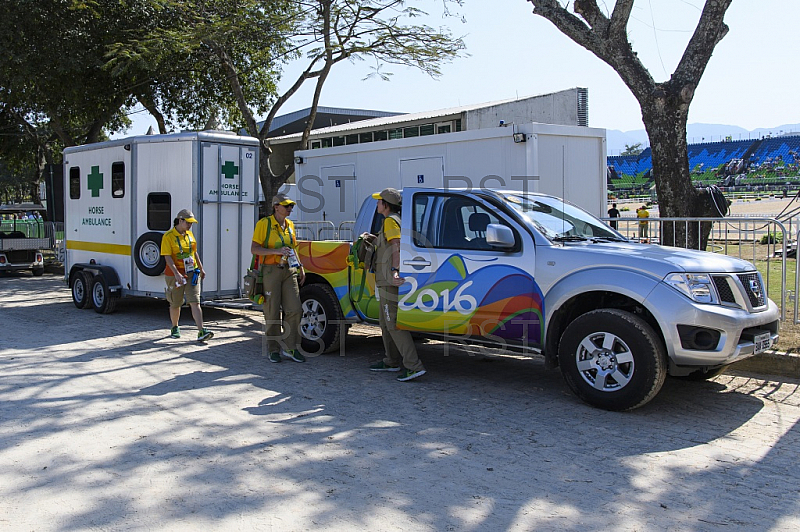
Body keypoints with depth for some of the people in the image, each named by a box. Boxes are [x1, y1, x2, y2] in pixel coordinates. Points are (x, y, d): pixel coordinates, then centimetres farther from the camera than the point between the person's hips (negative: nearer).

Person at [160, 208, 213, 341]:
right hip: (175, 275, -3)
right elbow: (167, 257, -17)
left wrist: (201, 268, 20)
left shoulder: (189, 234, 9)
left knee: (195, 302, -8)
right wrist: (177, 274, -28)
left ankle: (201, 332, -17)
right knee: (175, 304, 11)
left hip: (192, 273, 4)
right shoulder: (168, 236, -10)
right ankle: (175, 328, 35)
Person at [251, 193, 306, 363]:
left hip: (289, 271, 5)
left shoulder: (290, 225, 14)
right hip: (270, 271, -5)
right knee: (272, 312, 0)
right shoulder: (264, 223, -5)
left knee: (294, 309, -4)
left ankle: (290, 347, 5)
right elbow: (254, 249, -10)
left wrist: (300, 267, 16)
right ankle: (274, 349, 12)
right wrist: (277, 251, -19)